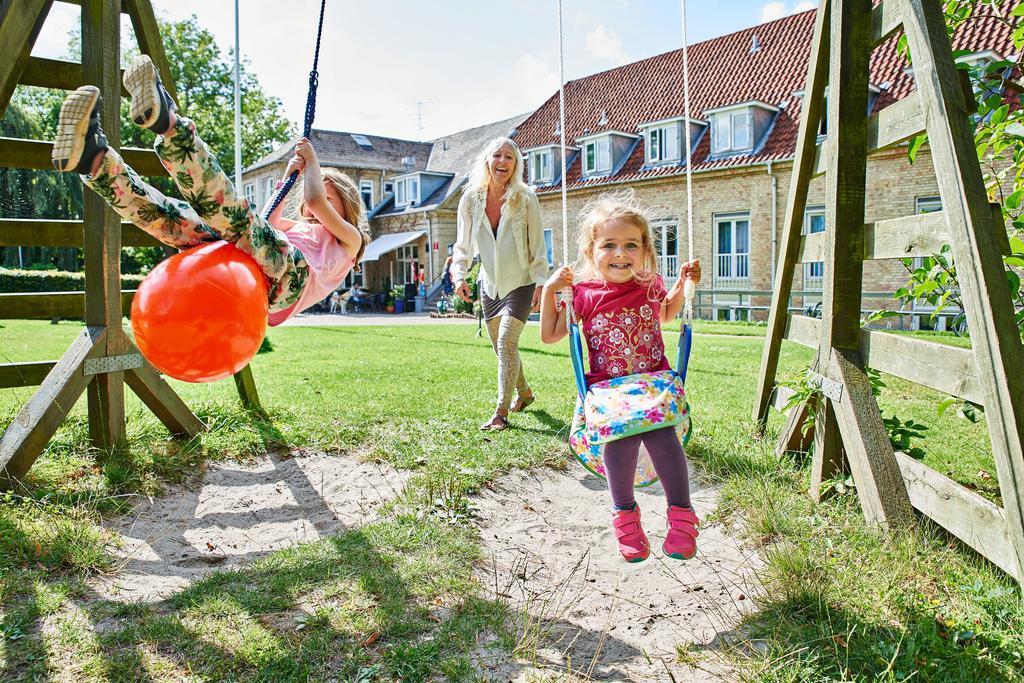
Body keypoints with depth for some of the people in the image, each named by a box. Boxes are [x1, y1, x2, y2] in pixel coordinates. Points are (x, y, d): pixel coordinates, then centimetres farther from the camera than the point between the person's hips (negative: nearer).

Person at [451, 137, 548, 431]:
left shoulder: (525, 198, -12)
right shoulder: (471, 199, -5)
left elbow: (537, 246, -9)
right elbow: (463, 244, 1)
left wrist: (540, 282, -12)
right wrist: (459, 276, -12)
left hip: (520, 283, -4)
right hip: (490, 284, 5)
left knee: (506, 342, -17)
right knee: (500, 346, 14)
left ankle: (501, 412, -11)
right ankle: (524, 392, 38)